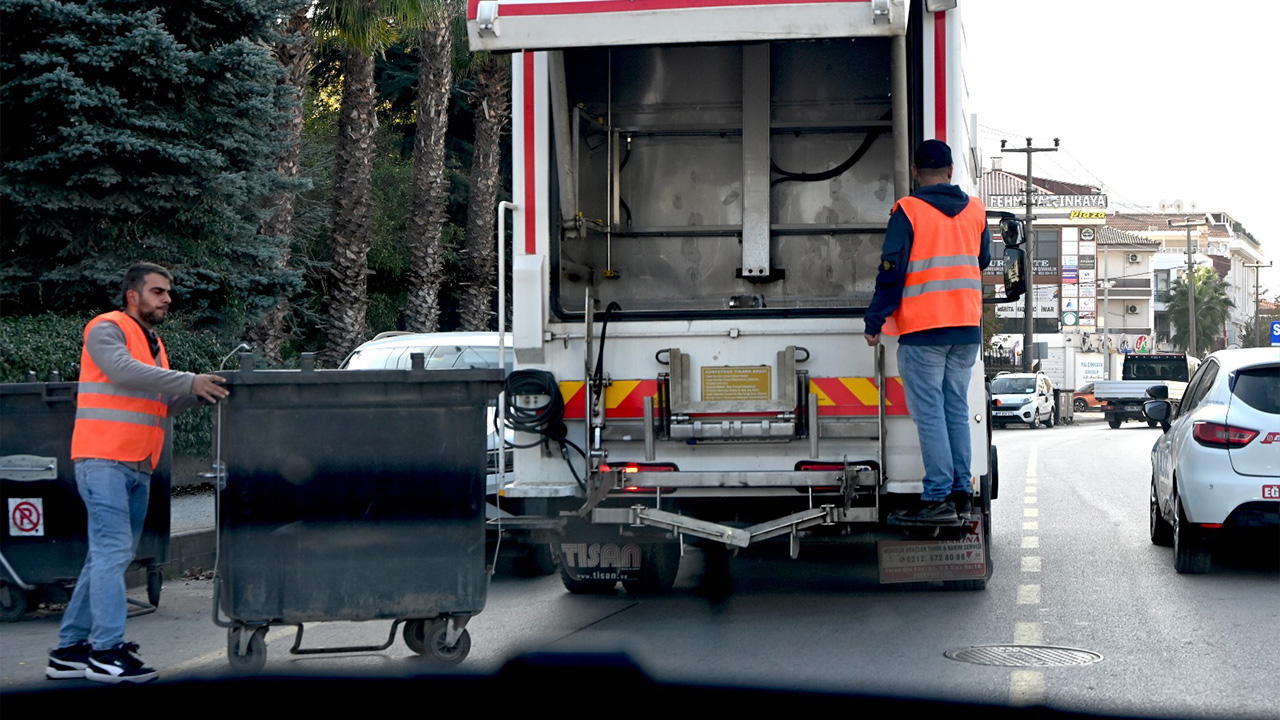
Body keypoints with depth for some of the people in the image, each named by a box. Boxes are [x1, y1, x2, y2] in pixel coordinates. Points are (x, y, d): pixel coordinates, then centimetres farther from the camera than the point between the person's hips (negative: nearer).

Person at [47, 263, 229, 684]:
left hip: (137, 467, 9)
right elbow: (124, 370, -22)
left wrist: (201, 392, -1)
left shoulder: (154, 346, 23)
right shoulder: (107, 330, -3)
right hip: (103, 459, -9)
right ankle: (107, 651, -17)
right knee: (113, 550, -15)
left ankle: (70, 648, 14)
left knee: (110, 556, 8)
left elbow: (166, 405, 18)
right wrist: (190, 382, -25)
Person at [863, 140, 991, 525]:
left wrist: (874, 323, -3)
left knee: (929, 412, -5)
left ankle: (938, 498, -8)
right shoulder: (975, 210, 9)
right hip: (967, 325, 6)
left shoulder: (908, 210, -8)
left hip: (923, 327, -6)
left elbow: (891, 272, -10)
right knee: (957, 409, 13)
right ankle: (961, 492, 14)